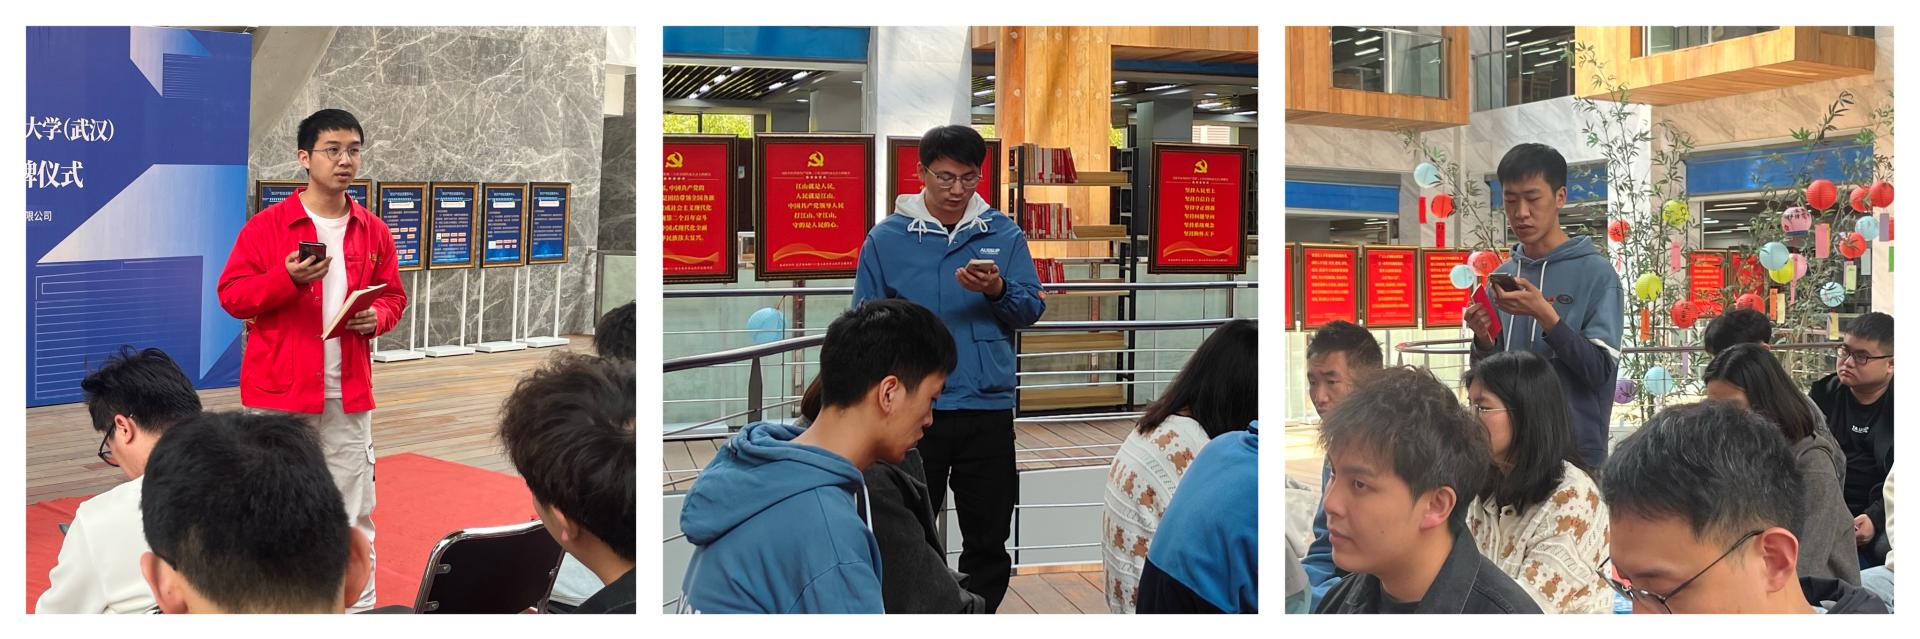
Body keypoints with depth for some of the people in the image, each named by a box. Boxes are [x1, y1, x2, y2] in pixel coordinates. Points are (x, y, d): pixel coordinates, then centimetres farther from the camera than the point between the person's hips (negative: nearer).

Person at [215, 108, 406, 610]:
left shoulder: (373, 231, 7)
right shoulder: (266, 226, -3)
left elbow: (393, 296, 15)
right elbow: (231, 296, -5)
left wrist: (377, 318, -7)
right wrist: (288, 279, -21)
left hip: (349, 393, 3)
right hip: (279, 390, -3)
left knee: (353, 511, 7)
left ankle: (359, 607, 15)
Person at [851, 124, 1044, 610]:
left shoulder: (1005, 234, 6)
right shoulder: (886, 238, 1)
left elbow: (1032, 309, 2)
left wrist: (997, 291, -19)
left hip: (988, 407, 2)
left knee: (989, 540, 9)